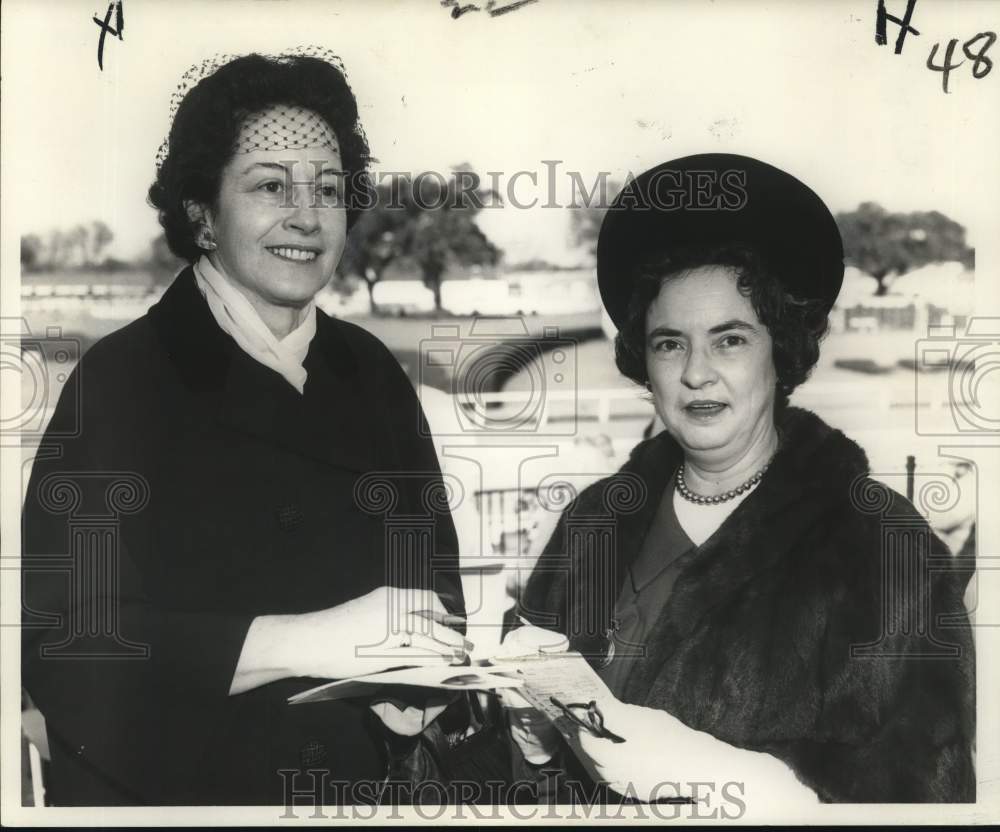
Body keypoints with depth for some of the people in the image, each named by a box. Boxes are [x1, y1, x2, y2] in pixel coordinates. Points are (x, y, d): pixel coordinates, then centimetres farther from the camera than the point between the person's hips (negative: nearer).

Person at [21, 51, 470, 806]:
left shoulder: (371, 372, 1)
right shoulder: (122, 378, -14)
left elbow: (434, 573, 3)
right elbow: (65, 638, -22)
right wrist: (308, 642, -29)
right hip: (160, 789, -4)